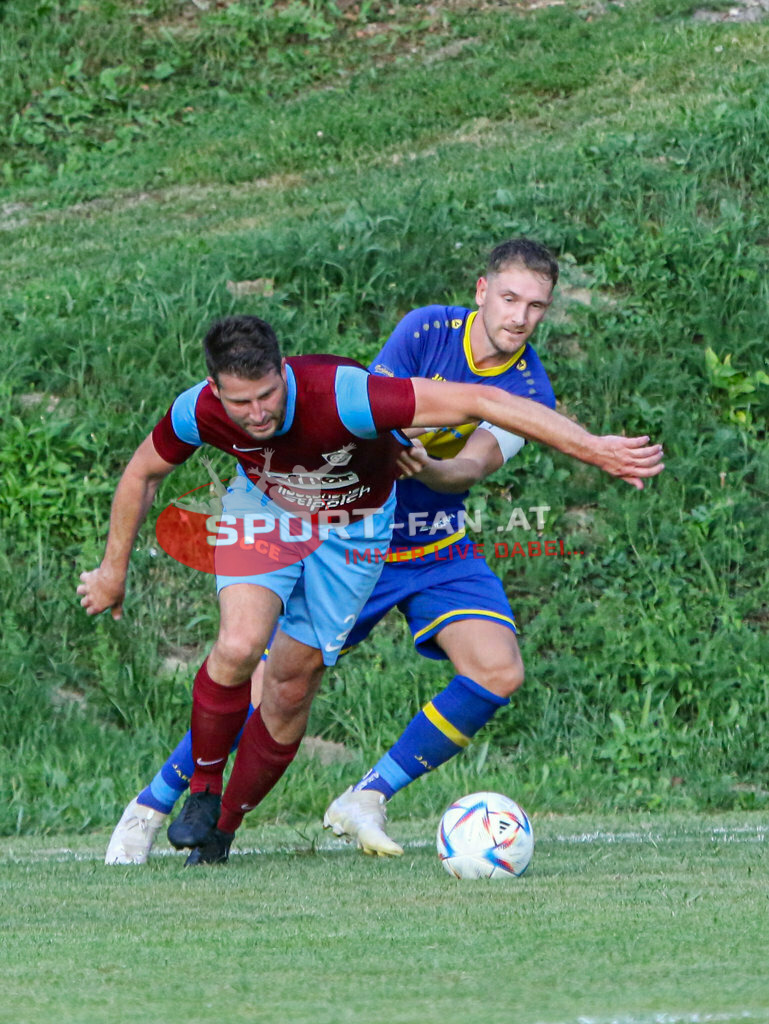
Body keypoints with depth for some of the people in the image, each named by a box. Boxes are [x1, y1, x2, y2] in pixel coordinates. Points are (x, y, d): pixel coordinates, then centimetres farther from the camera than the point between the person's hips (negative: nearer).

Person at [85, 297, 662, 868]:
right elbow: (144, 473, -6)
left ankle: (224, 825, 23)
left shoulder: (341, 396, -42)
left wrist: (593, 449, -42)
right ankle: (203, 792, 1)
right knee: (239, 645, -24)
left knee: (292, 688, 1)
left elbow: (479, 401, -40)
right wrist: (114, 571, 4)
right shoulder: (198, 412, -29)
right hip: (265, 513, 1)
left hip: (353, 529, -1)